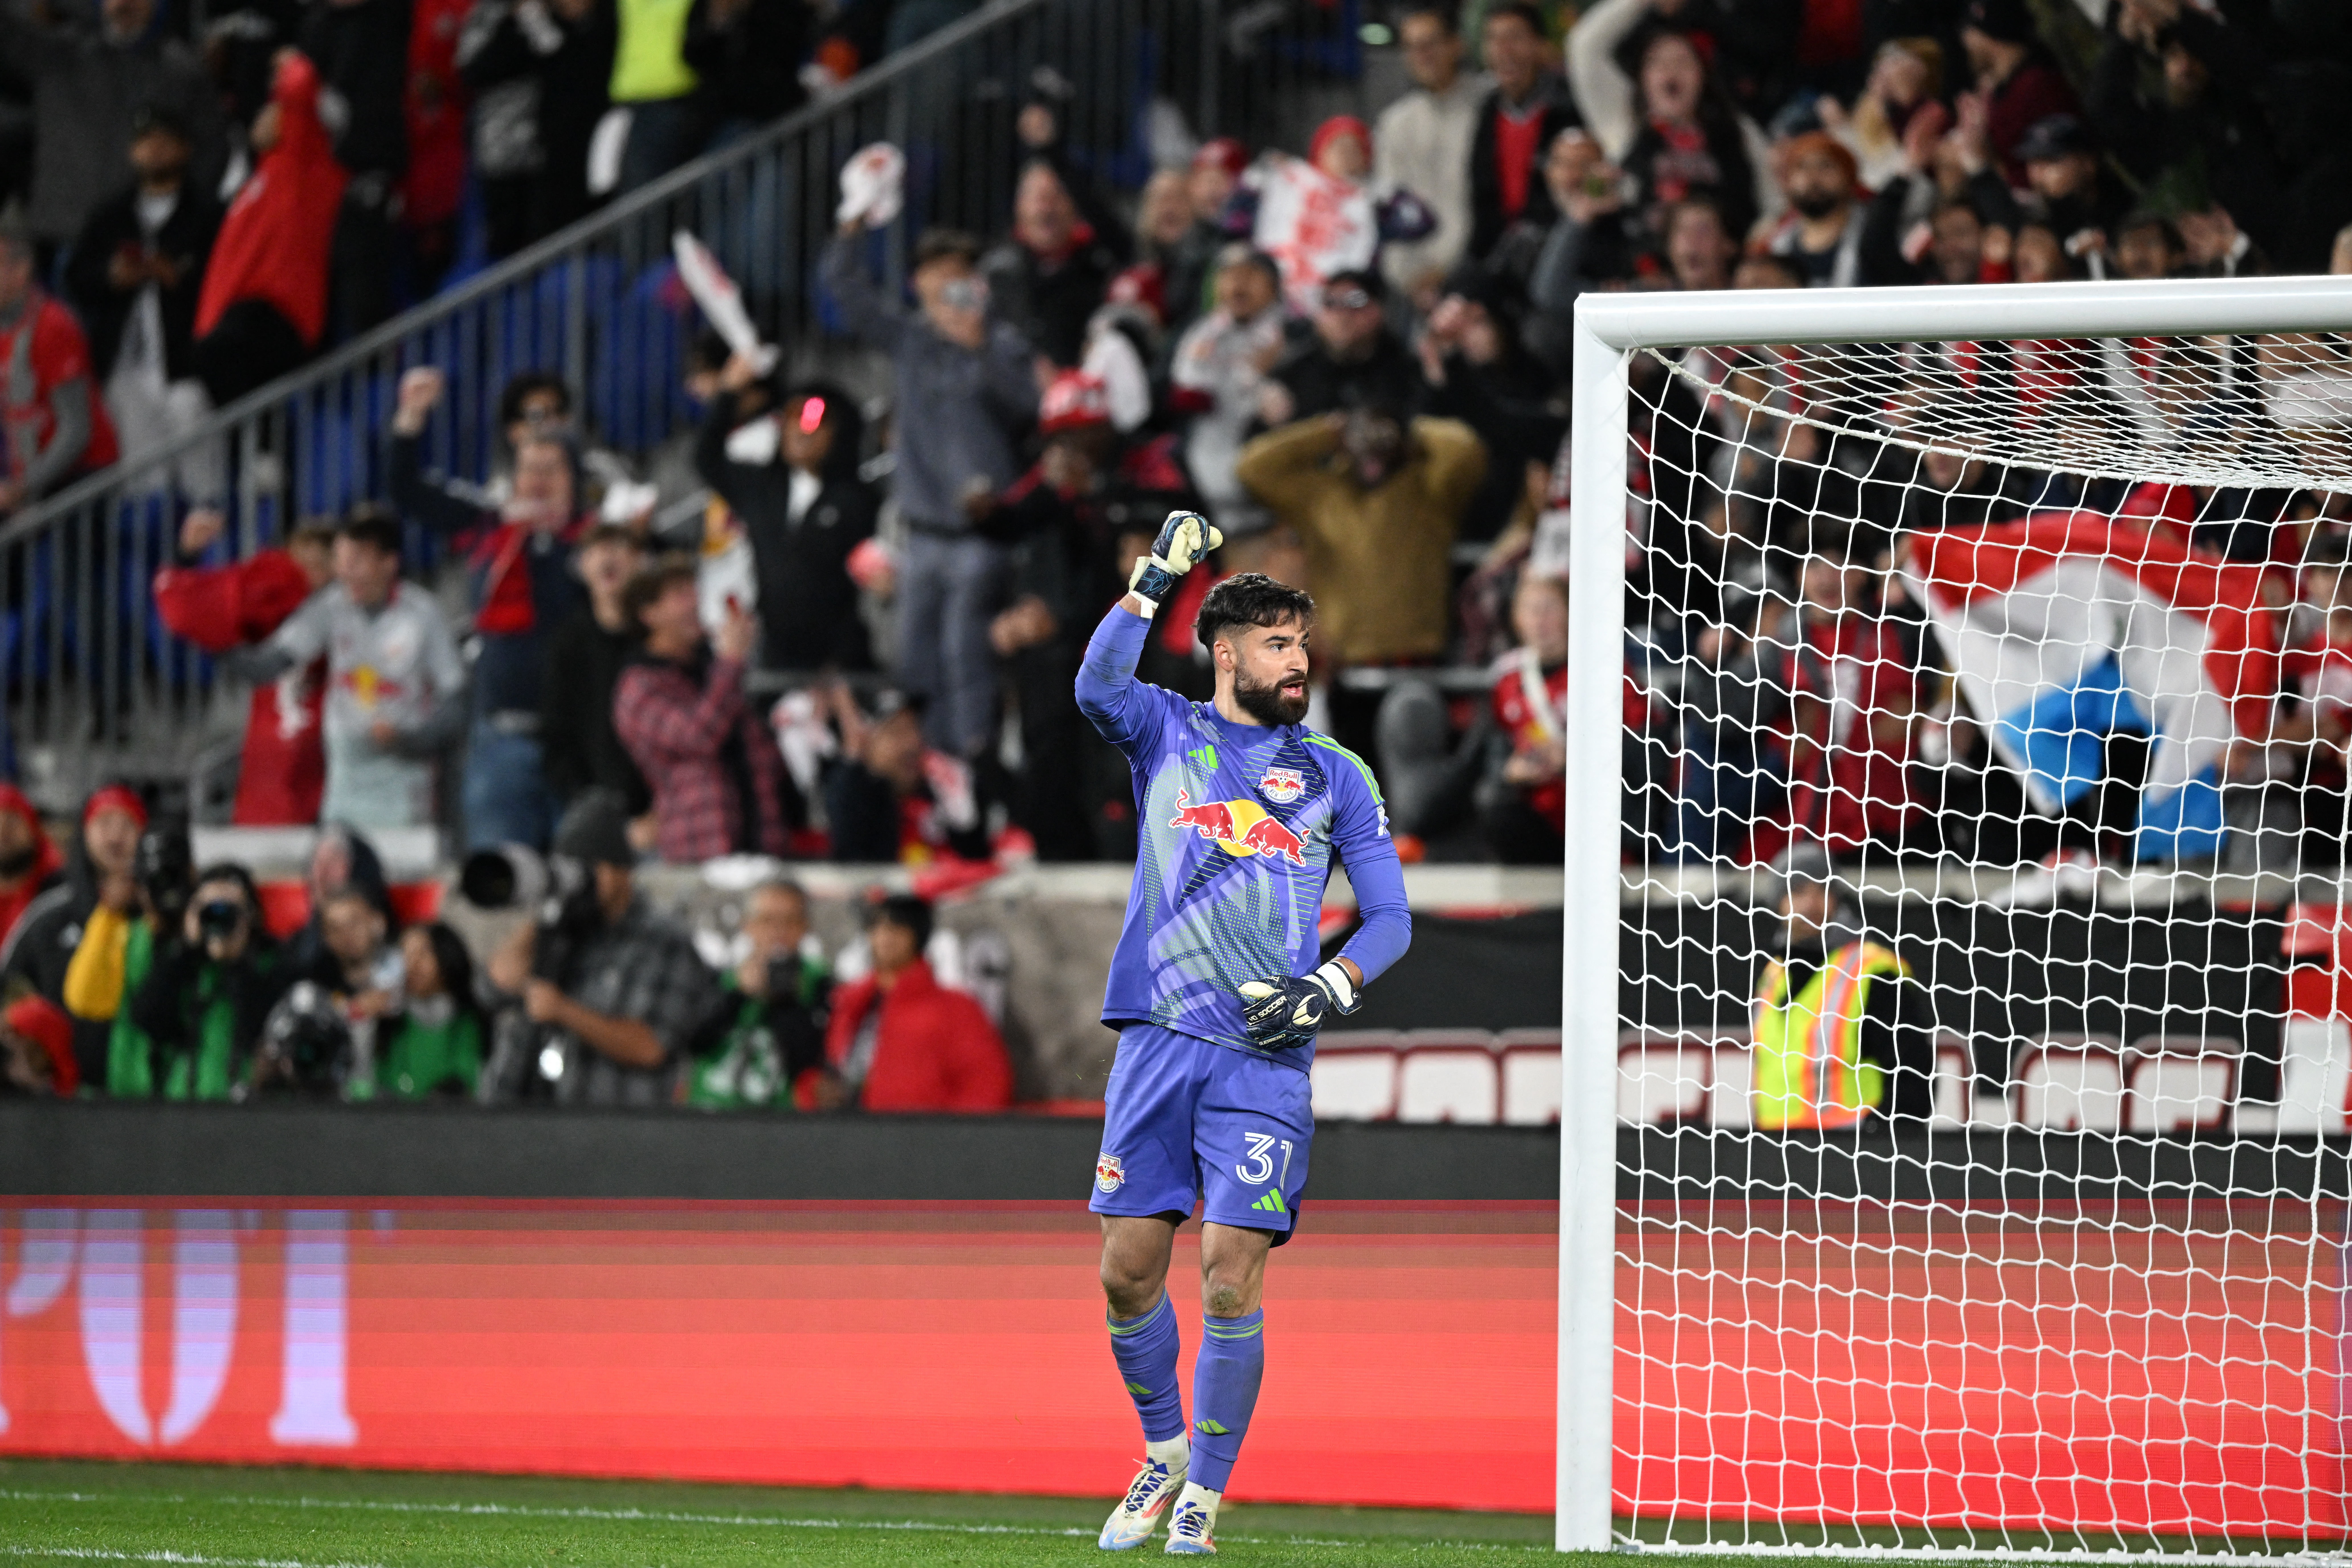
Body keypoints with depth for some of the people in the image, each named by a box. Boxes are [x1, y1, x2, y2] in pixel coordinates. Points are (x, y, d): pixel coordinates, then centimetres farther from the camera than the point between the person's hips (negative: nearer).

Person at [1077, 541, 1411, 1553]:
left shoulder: (1335, 776, 12)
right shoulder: (1167, 732, 10)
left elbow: (1390, 918, 12)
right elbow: (1098, 688, -13)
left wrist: (1331, 988, -7)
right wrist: (1154, 579, -18)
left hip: (1265, 1058, -1)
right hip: (1160, 1041, 1)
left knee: (1231, 1278, -8)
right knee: (1128, 1271, 1)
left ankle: (1206, 1490, 4)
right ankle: (1163, 1452, 23)